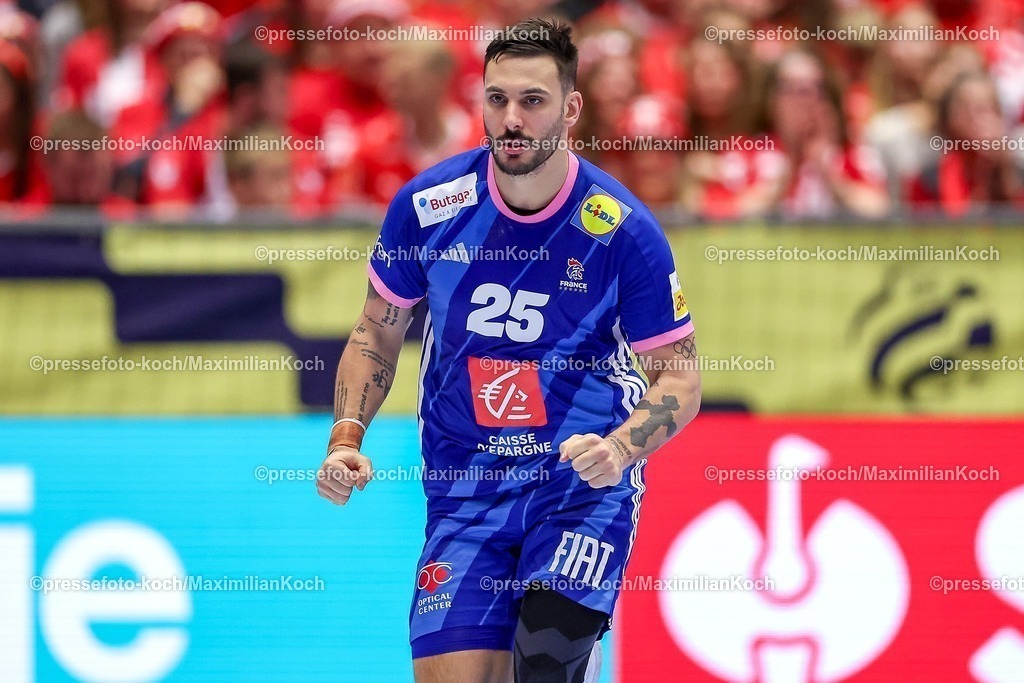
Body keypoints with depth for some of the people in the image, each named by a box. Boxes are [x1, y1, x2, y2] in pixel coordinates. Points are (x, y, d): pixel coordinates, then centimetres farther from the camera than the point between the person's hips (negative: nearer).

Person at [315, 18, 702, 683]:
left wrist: (619, 449, -21)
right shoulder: (426, 205, -4)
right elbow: (378, 332, 11)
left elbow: (680, 375, -3)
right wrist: (347, 440, -3)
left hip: (586, 478, -3)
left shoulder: (623, 229, -10)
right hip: (464, 486, 3)